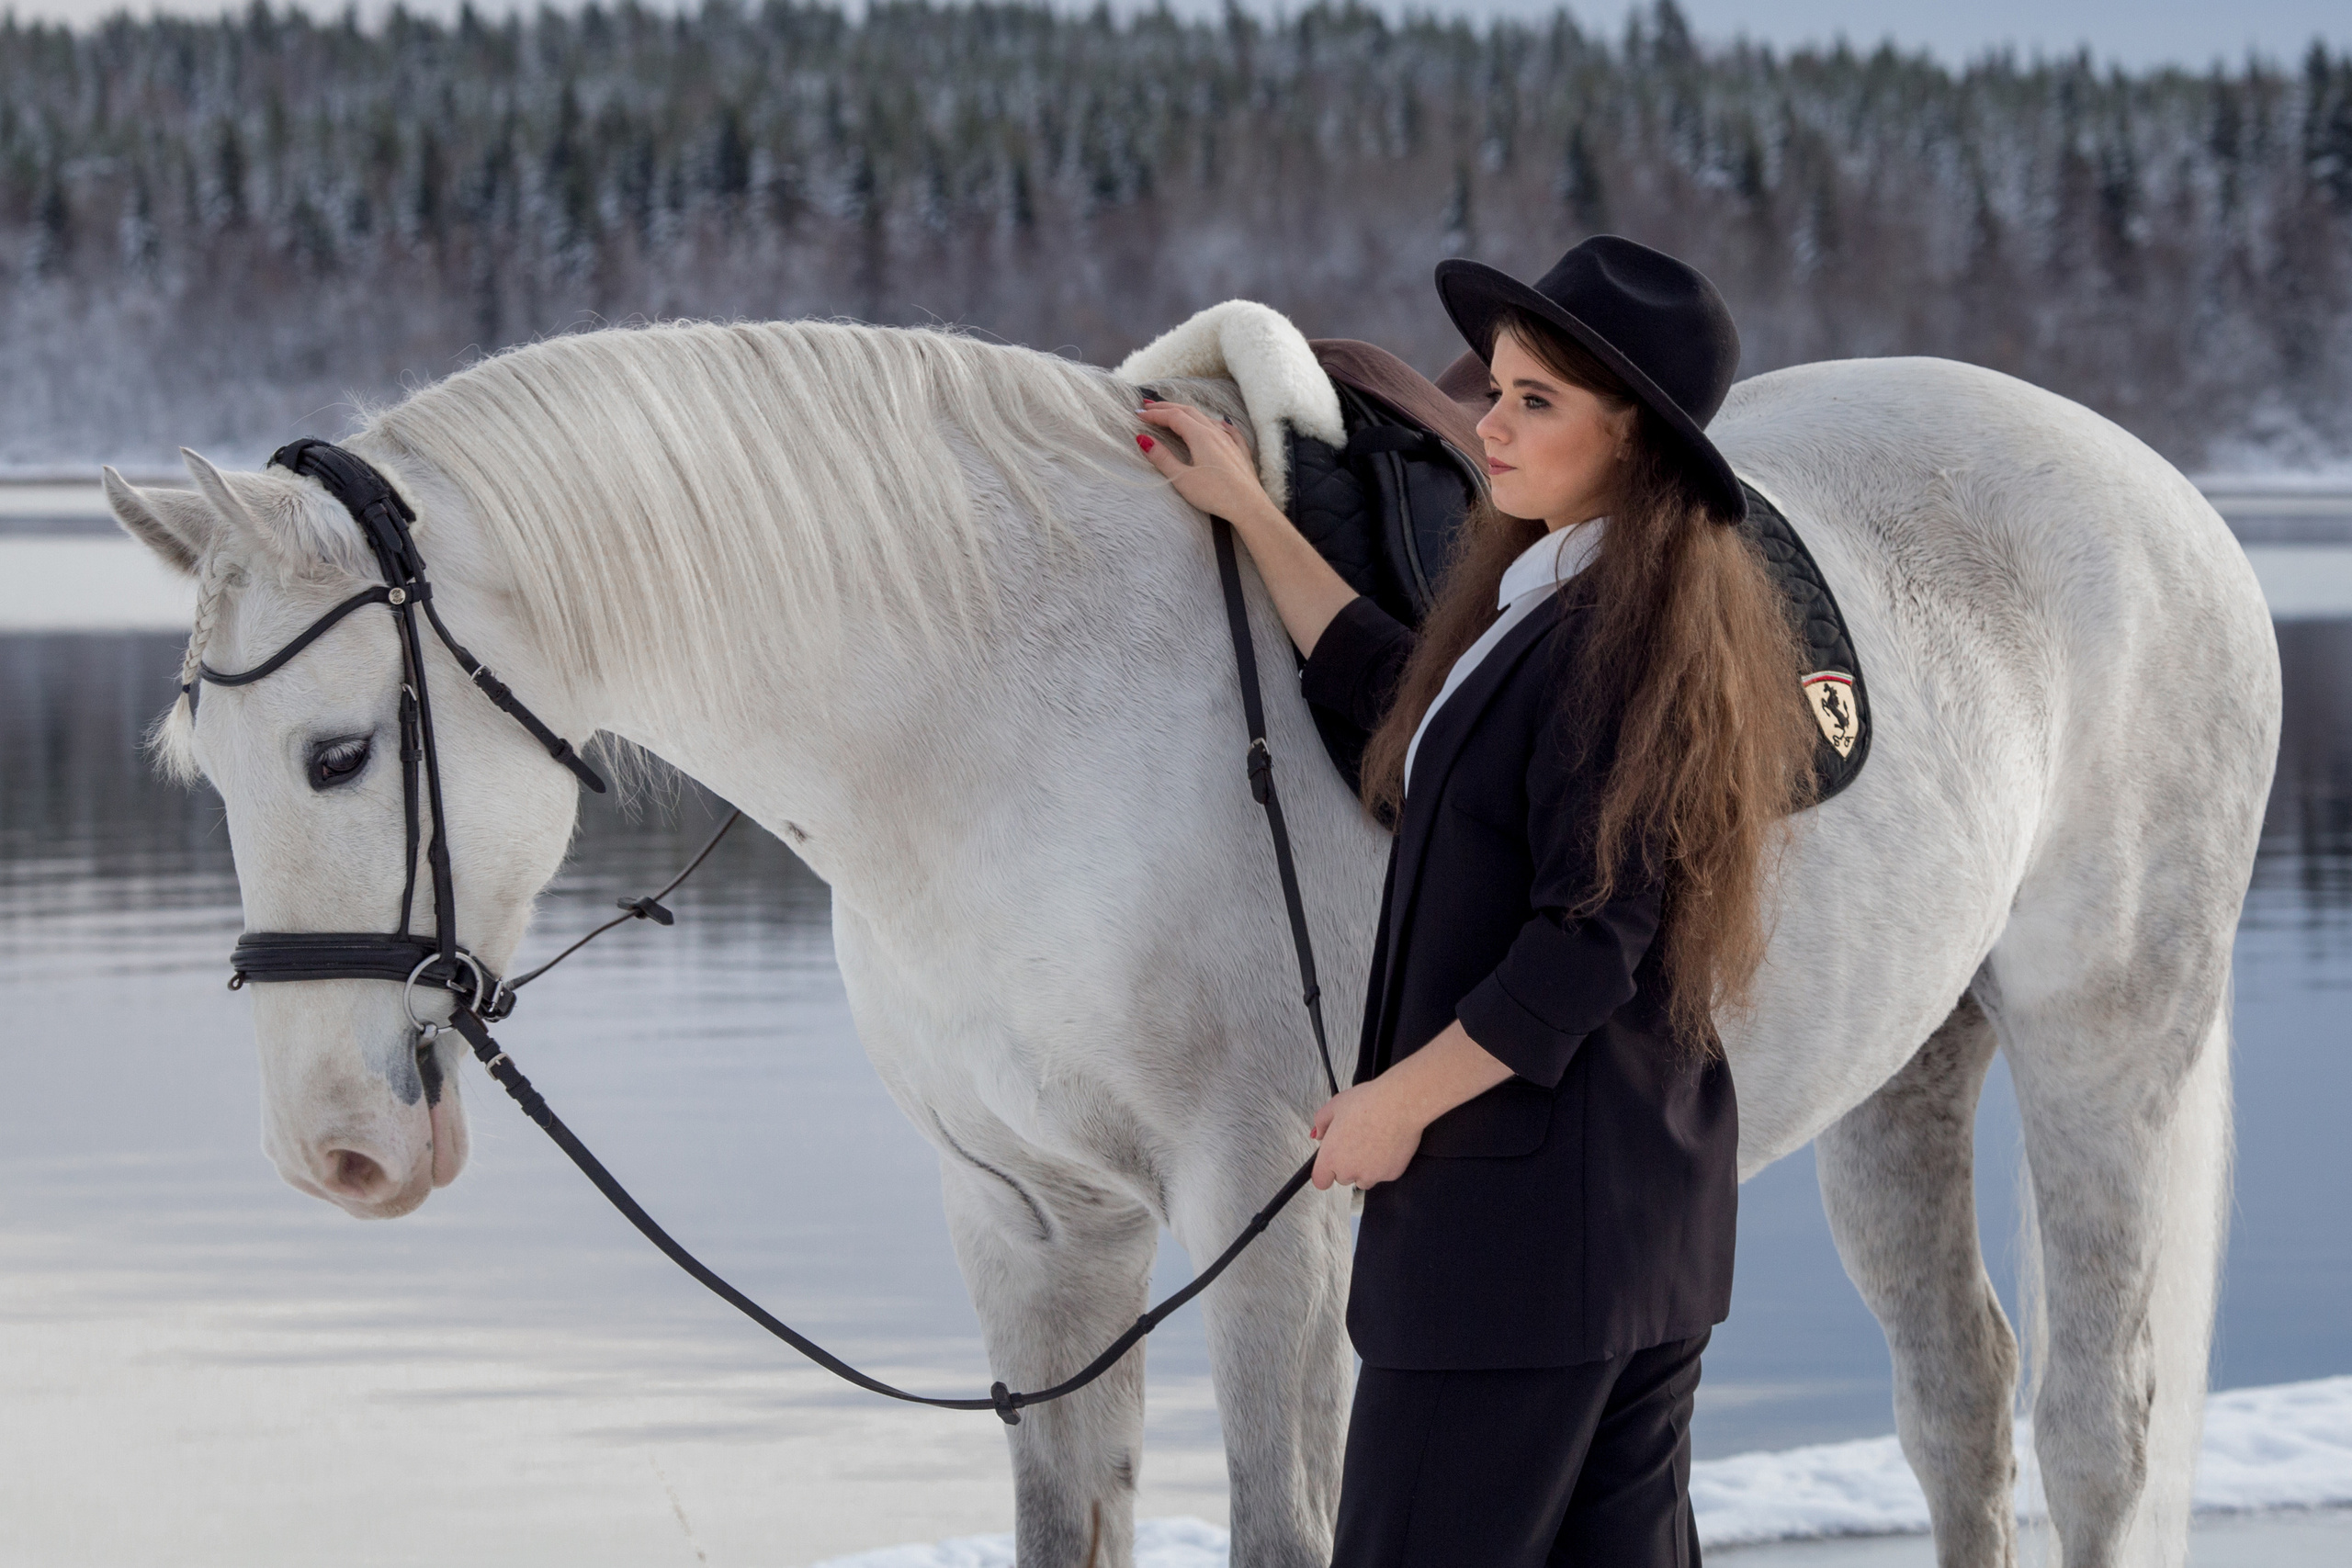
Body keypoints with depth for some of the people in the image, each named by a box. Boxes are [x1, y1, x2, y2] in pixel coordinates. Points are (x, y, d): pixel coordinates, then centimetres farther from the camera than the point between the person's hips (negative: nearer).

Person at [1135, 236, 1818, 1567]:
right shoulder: (1564, 603, 12)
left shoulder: (1610, 641, -20)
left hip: (1523, 1195, -10)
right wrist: (1249, 511, 30)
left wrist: (1403, 1098, -14)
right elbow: (1407, 694, 28)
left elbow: (1587, 944, -23)